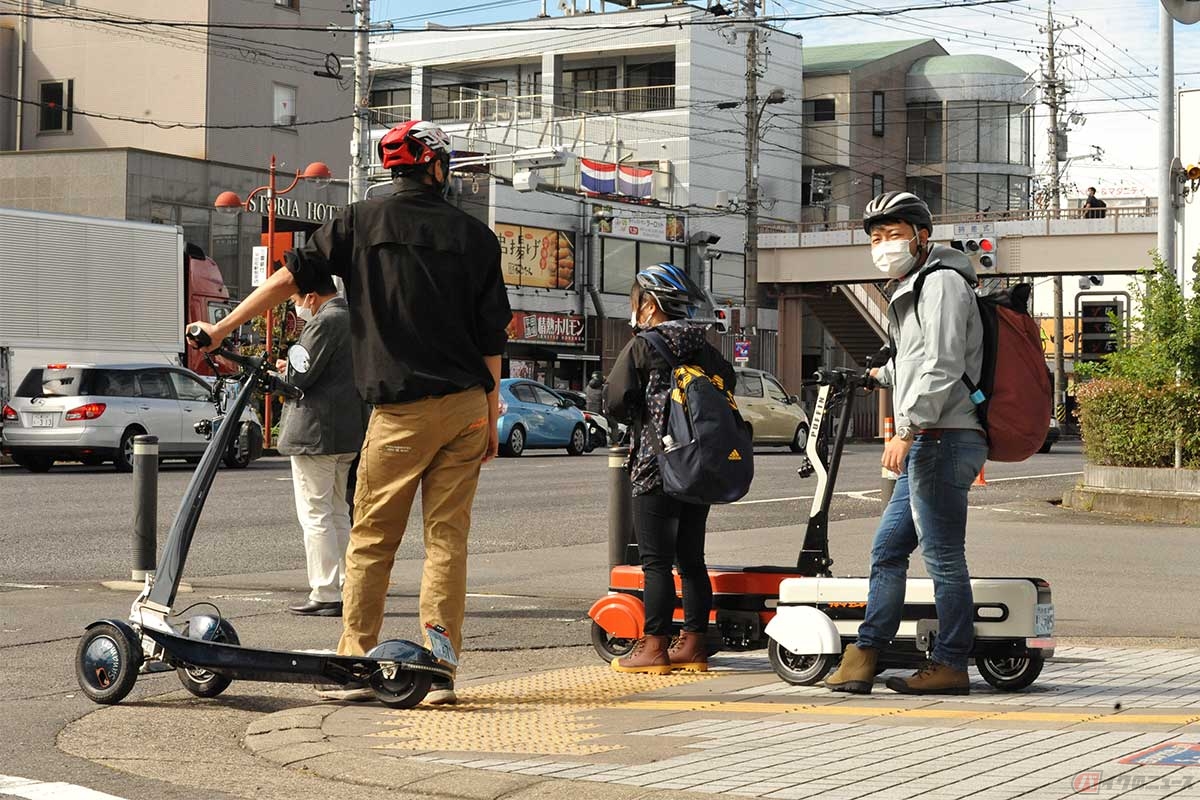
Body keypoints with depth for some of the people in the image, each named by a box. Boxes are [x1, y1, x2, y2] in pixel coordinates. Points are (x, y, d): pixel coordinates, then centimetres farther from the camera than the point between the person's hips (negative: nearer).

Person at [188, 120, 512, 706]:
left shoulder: (360, 222, 2)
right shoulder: (474, 235, 6)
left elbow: (291, 278, 2)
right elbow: (492, 334, 6)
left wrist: (221, 328, 11)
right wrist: (492, 416, 12)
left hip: (402, 410, -2)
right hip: (467, 405, 2)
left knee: (371, 541, 6)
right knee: (447, 537, 5)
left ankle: (355, 666, 7)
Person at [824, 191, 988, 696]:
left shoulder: (942, 282, -8)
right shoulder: (913, 289, 24)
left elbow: (942, 366, -19)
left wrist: (907, 430, -24)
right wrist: (884, 375, 55)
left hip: (942, 439, -11)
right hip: (927, 445, 11)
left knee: (943, 556, -7)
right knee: (888, 550, 11)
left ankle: (951, 665, -2)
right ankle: (865, 653, 14)